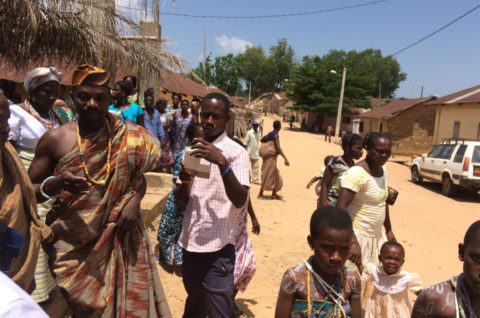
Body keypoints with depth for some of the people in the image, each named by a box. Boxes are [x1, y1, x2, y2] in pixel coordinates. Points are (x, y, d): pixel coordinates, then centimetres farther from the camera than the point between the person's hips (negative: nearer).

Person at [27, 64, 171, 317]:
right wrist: (55, 184, -21)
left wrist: (135, 199, -10)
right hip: (72, 247, -1)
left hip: (118, 239, 1)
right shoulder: (56, 139, -6)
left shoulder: (126, 137, -2)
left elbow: (138, 177, 10)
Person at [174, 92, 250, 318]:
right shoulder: (194, 151, 9)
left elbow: (240, 201, -22)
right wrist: (184, 183, -13)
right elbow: (179, 201, 9)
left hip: (218, 248, -6)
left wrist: (222, 162, -33)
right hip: (190, 242, 6)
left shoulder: (236, 152, -9)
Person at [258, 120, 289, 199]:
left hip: (271, 158, 9)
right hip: (270, 158, -9)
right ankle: (260, 193, 3)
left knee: (276, 176, 15)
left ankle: (274, 194, 21)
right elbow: (278, 147, -27)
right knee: (267, 176, -3)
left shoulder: (270, 134, 10)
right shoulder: (275, 135, -17)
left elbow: (262, 140, 21)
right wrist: (285, 158, -34)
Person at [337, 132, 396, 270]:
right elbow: (341, 209, -27)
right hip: (357, 236, -8)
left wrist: (389, 230, 21)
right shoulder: (357, 173, -21)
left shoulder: (382, 170, 6)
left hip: (376, 236, 8)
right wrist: (353, 243, -32)